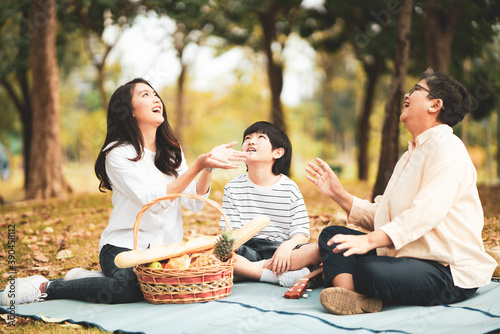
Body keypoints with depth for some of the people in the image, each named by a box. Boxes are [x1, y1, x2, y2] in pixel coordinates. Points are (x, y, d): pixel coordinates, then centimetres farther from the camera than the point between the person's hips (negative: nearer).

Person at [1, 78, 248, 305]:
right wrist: (197, 166, -24)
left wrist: (209, 166, -14)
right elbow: (153, 201, -19)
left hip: (165, 248, 7)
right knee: (129, 287, -35)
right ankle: (44, 287, -11)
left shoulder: (171, 152, 14)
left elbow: (194, 202, 3)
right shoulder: (118, 154, -7)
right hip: (124, 246, -7)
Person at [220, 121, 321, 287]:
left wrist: (288, 245, -23)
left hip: (279, 249, 0)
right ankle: (282, 275, -30)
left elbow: (301, 232, -1)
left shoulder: (289, 188, 3)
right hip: (247, 249, 0)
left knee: (317, 251, -29)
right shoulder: (233, 187, 7)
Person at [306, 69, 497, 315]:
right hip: (407, 256, 10)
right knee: (330, 235, -1)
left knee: (372, 270, -38)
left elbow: (427, 211, -25)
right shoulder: (410, 155, 24)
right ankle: (350, 297, -27)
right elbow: (380, 215, 20)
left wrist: (371, 240, -34)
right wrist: (338, 194, 11)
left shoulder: (447, 148, -9)